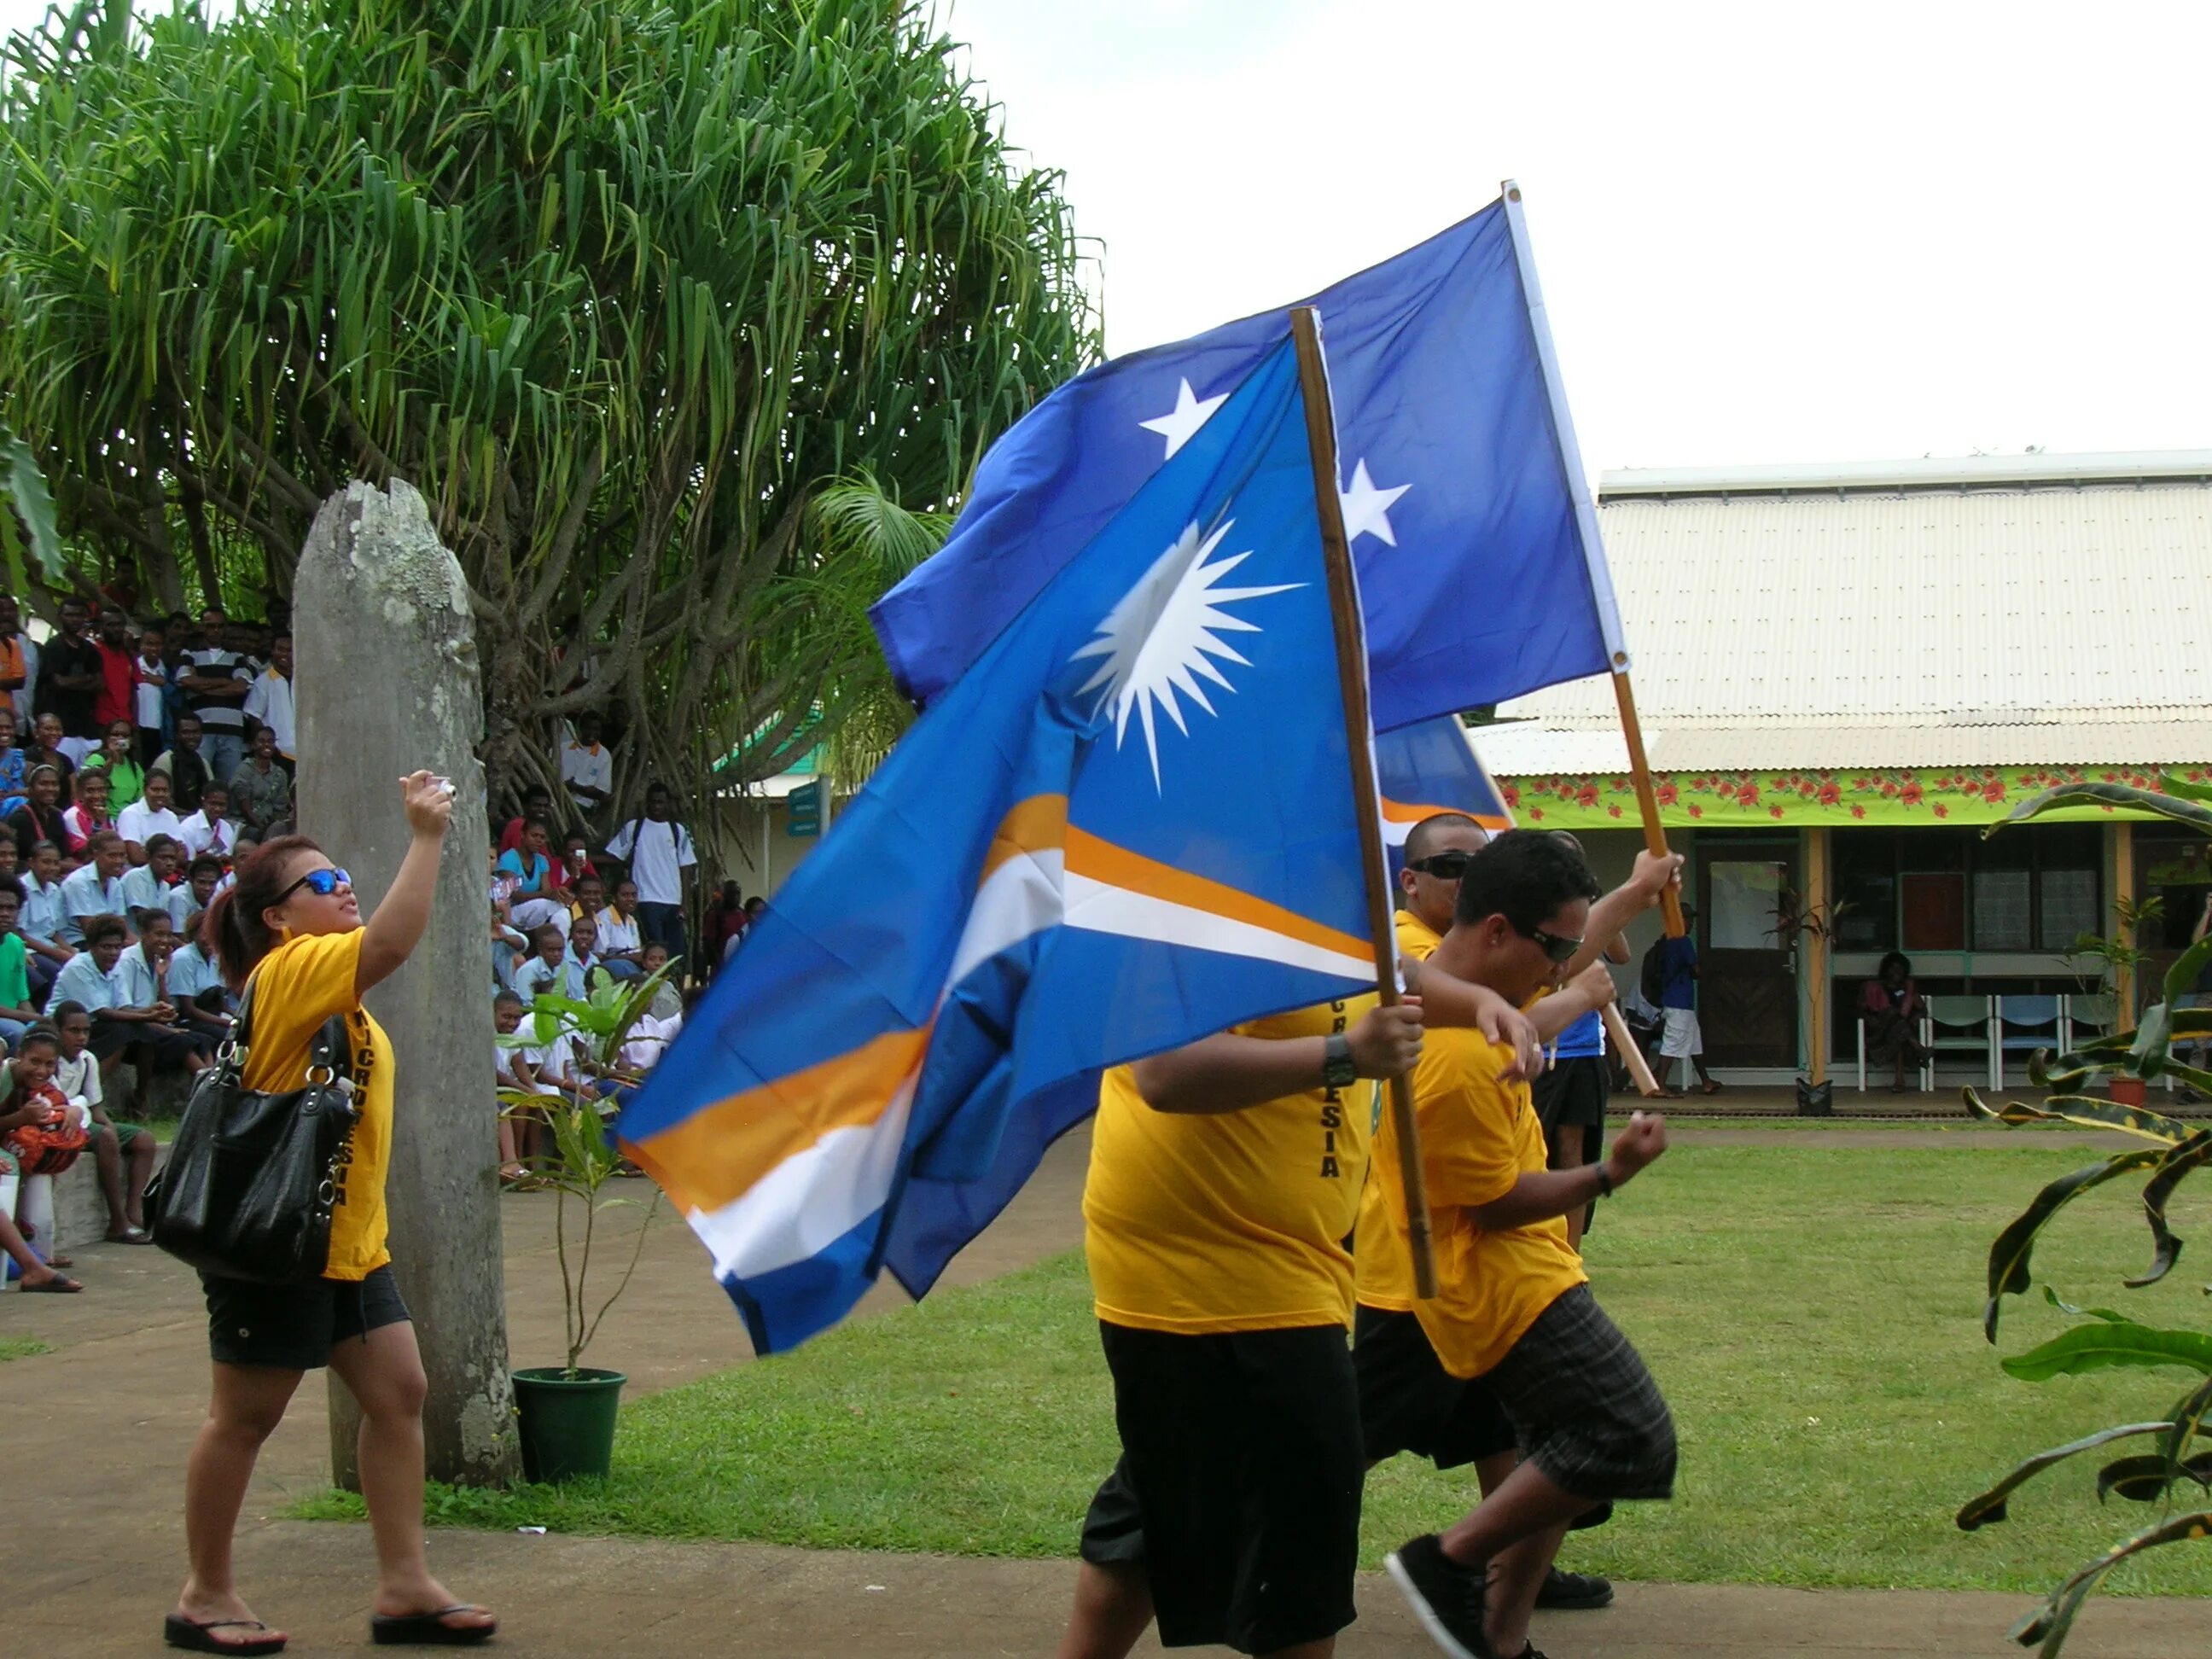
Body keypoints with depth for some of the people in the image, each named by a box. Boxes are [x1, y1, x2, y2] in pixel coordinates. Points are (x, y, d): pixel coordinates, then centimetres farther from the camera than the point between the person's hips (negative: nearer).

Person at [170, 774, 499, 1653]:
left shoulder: (321, 983, 15)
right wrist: (426, 835, -27)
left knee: (398, 1392, 5)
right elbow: (389, 940, -31)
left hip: (349, 1240, 10)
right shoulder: (288, 972, -16)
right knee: (245, 1415, 2)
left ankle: (404, 1587, 8)